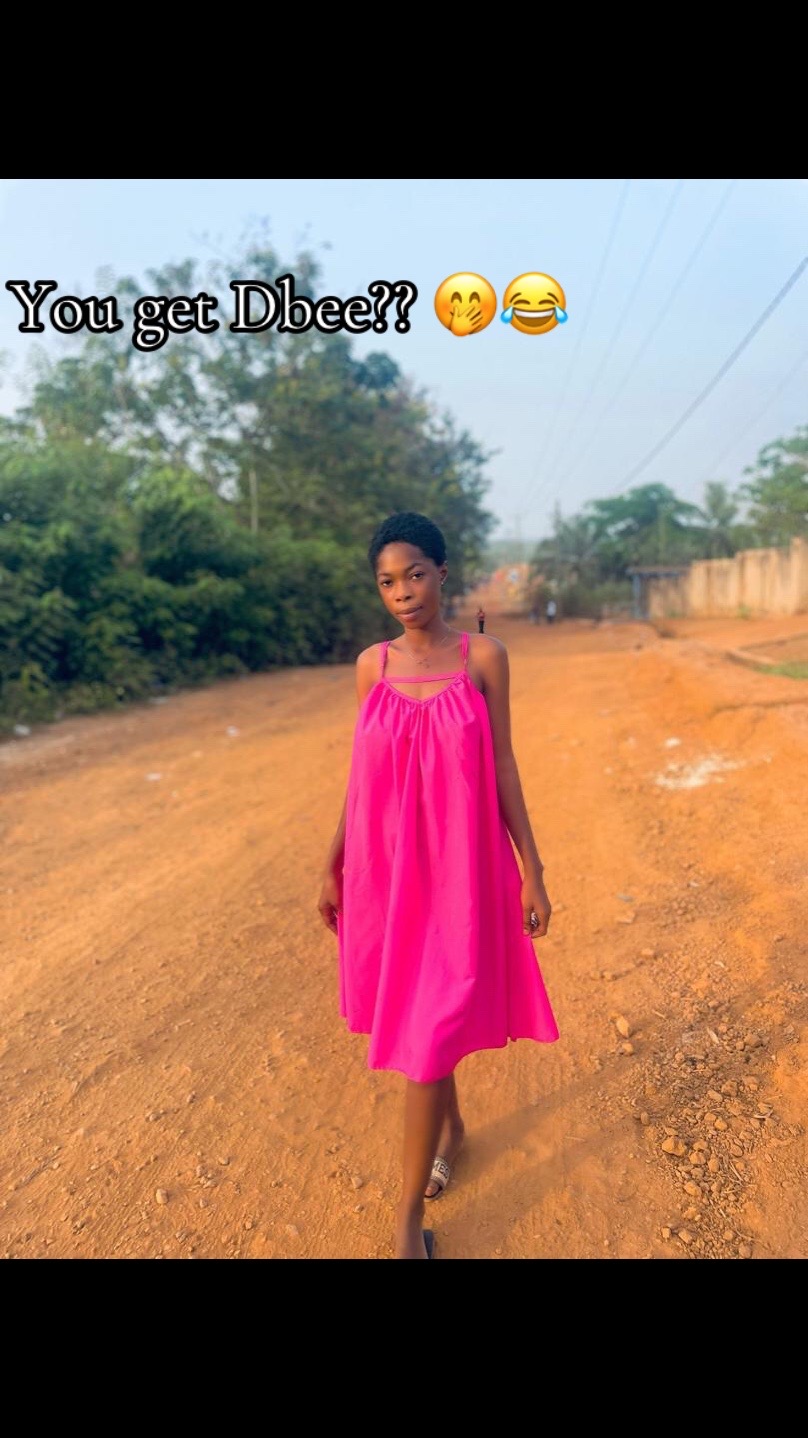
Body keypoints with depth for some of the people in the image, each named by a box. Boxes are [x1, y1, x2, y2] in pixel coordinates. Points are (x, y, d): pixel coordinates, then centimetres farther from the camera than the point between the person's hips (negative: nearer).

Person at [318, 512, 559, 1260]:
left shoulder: (484, 656, -6)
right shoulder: (372, 664, 1)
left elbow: (503, 767, -3)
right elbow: (363, 775, 6)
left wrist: (532, 872, -1)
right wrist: (333, 868, 8)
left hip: (459, 867, -3)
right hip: (386, 865, 3)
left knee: (429, 1035, 2)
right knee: (413, 1020, 20)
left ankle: (409, 1215, 22)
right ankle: (452, 1126, 49)